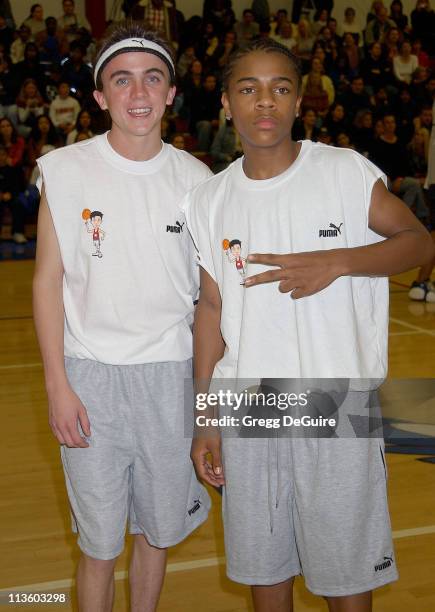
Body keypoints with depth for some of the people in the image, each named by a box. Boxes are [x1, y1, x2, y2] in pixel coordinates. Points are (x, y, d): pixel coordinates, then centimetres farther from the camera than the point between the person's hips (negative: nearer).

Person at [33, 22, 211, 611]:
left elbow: (210, 289, 8)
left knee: (158, 530, 16)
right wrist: (58, 386, -7)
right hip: (91, 374, -2)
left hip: (172, 373, 2)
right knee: (99, 544, 7)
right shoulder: (66, 170, -4)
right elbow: (48, 281, -2)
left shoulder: (195, 178, 2)